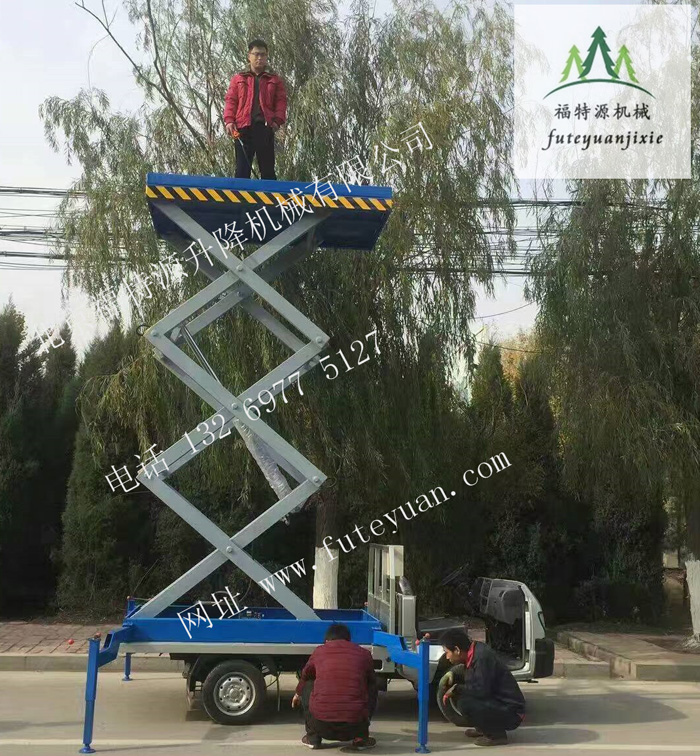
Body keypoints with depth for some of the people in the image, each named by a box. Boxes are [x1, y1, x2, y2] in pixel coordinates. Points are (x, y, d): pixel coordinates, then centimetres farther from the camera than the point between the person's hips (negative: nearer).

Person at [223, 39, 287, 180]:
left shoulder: (275, 80, 16)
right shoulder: (239, 78, 15)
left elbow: (281, 101, 8)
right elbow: (231, 100, 9)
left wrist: (277, 120, -8)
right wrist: (229, 120, -6)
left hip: (265, 127, 0)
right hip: (243, 127, 0)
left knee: (267, 167, 1)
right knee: (242, 167, -3)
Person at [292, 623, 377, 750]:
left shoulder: (319, 651, 12)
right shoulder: (363, 654, 12)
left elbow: (305, 677, 33)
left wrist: (297, 694, 56)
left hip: (321, 725, 0)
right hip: (354, 725, 0)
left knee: (307, 685, 27)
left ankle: (313, 737, 22)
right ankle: (361, 738, 17)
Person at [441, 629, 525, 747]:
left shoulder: (482, 657, -24)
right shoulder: (474, 652, 3)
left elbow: (481, 690, -26)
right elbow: (465, 671, 22)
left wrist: (456, 688, -13)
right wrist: (452, 674, 2)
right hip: (496, 703, 10)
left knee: (464, 704, -27)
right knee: (458, 694, 8)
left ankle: (497, 734, -9)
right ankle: (482, 728, 15)